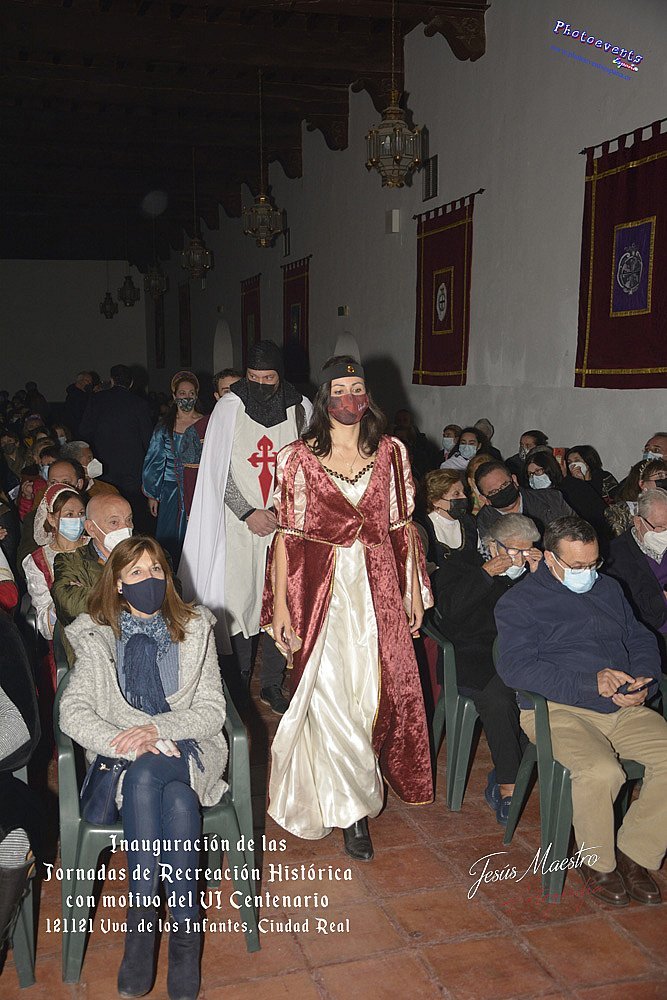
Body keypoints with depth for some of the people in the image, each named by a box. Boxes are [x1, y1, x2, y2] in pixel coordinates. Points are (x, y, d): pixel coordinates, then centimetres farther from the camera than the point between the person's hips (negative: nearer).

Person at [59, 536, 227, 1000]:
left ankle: (142, 919, -24)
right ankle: (184, 926, -28)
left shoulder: (195, 628, 6)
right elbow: (73, 712, -6)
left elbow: (212, 711, 0)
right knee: (160, 787, -34)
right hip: (123, 756, 0)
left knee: (144, 777, -34)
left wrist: (158, 728, -17)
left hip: (188, 751, 0)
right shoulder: (96, 637, 6)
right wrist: (130, 743, -21)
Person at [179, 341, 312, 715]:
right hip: (240, 524, -1)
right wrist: (248, 513, -10)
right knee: (239, 601, 0)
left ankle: (273, 683, 19)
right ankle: (238, 685, 13)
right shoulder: (230, 407, -3)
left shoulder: (300, 409, 1)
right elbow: (218, 471, -2)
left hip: (285, 524, 2)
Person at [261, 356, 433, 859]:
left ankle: (353, 793, 28)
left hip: (379, 588, 3)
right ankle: (352, 810, 13)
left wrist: (414, 589, 7)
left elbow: (403, 525, 9)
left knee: (374, 692, 6)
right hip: (320, 587, -2)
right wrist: (280, 603, -5)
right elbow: (285, 533, -2)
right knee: (330, 695, -3)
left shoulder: (391, 452, 5)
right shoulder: (298, 458, -2)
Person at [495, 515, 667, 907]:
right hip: (560, 710, -5)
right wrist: (591, 683, -19)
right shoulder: (519, 602, 2)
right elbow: (515, 666, -12)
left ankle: (635, 853, 1)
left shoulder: (609, 588, 22)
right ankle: (598, 861, -3)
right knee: (600, 772, -32)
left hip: (625, 708, 6)